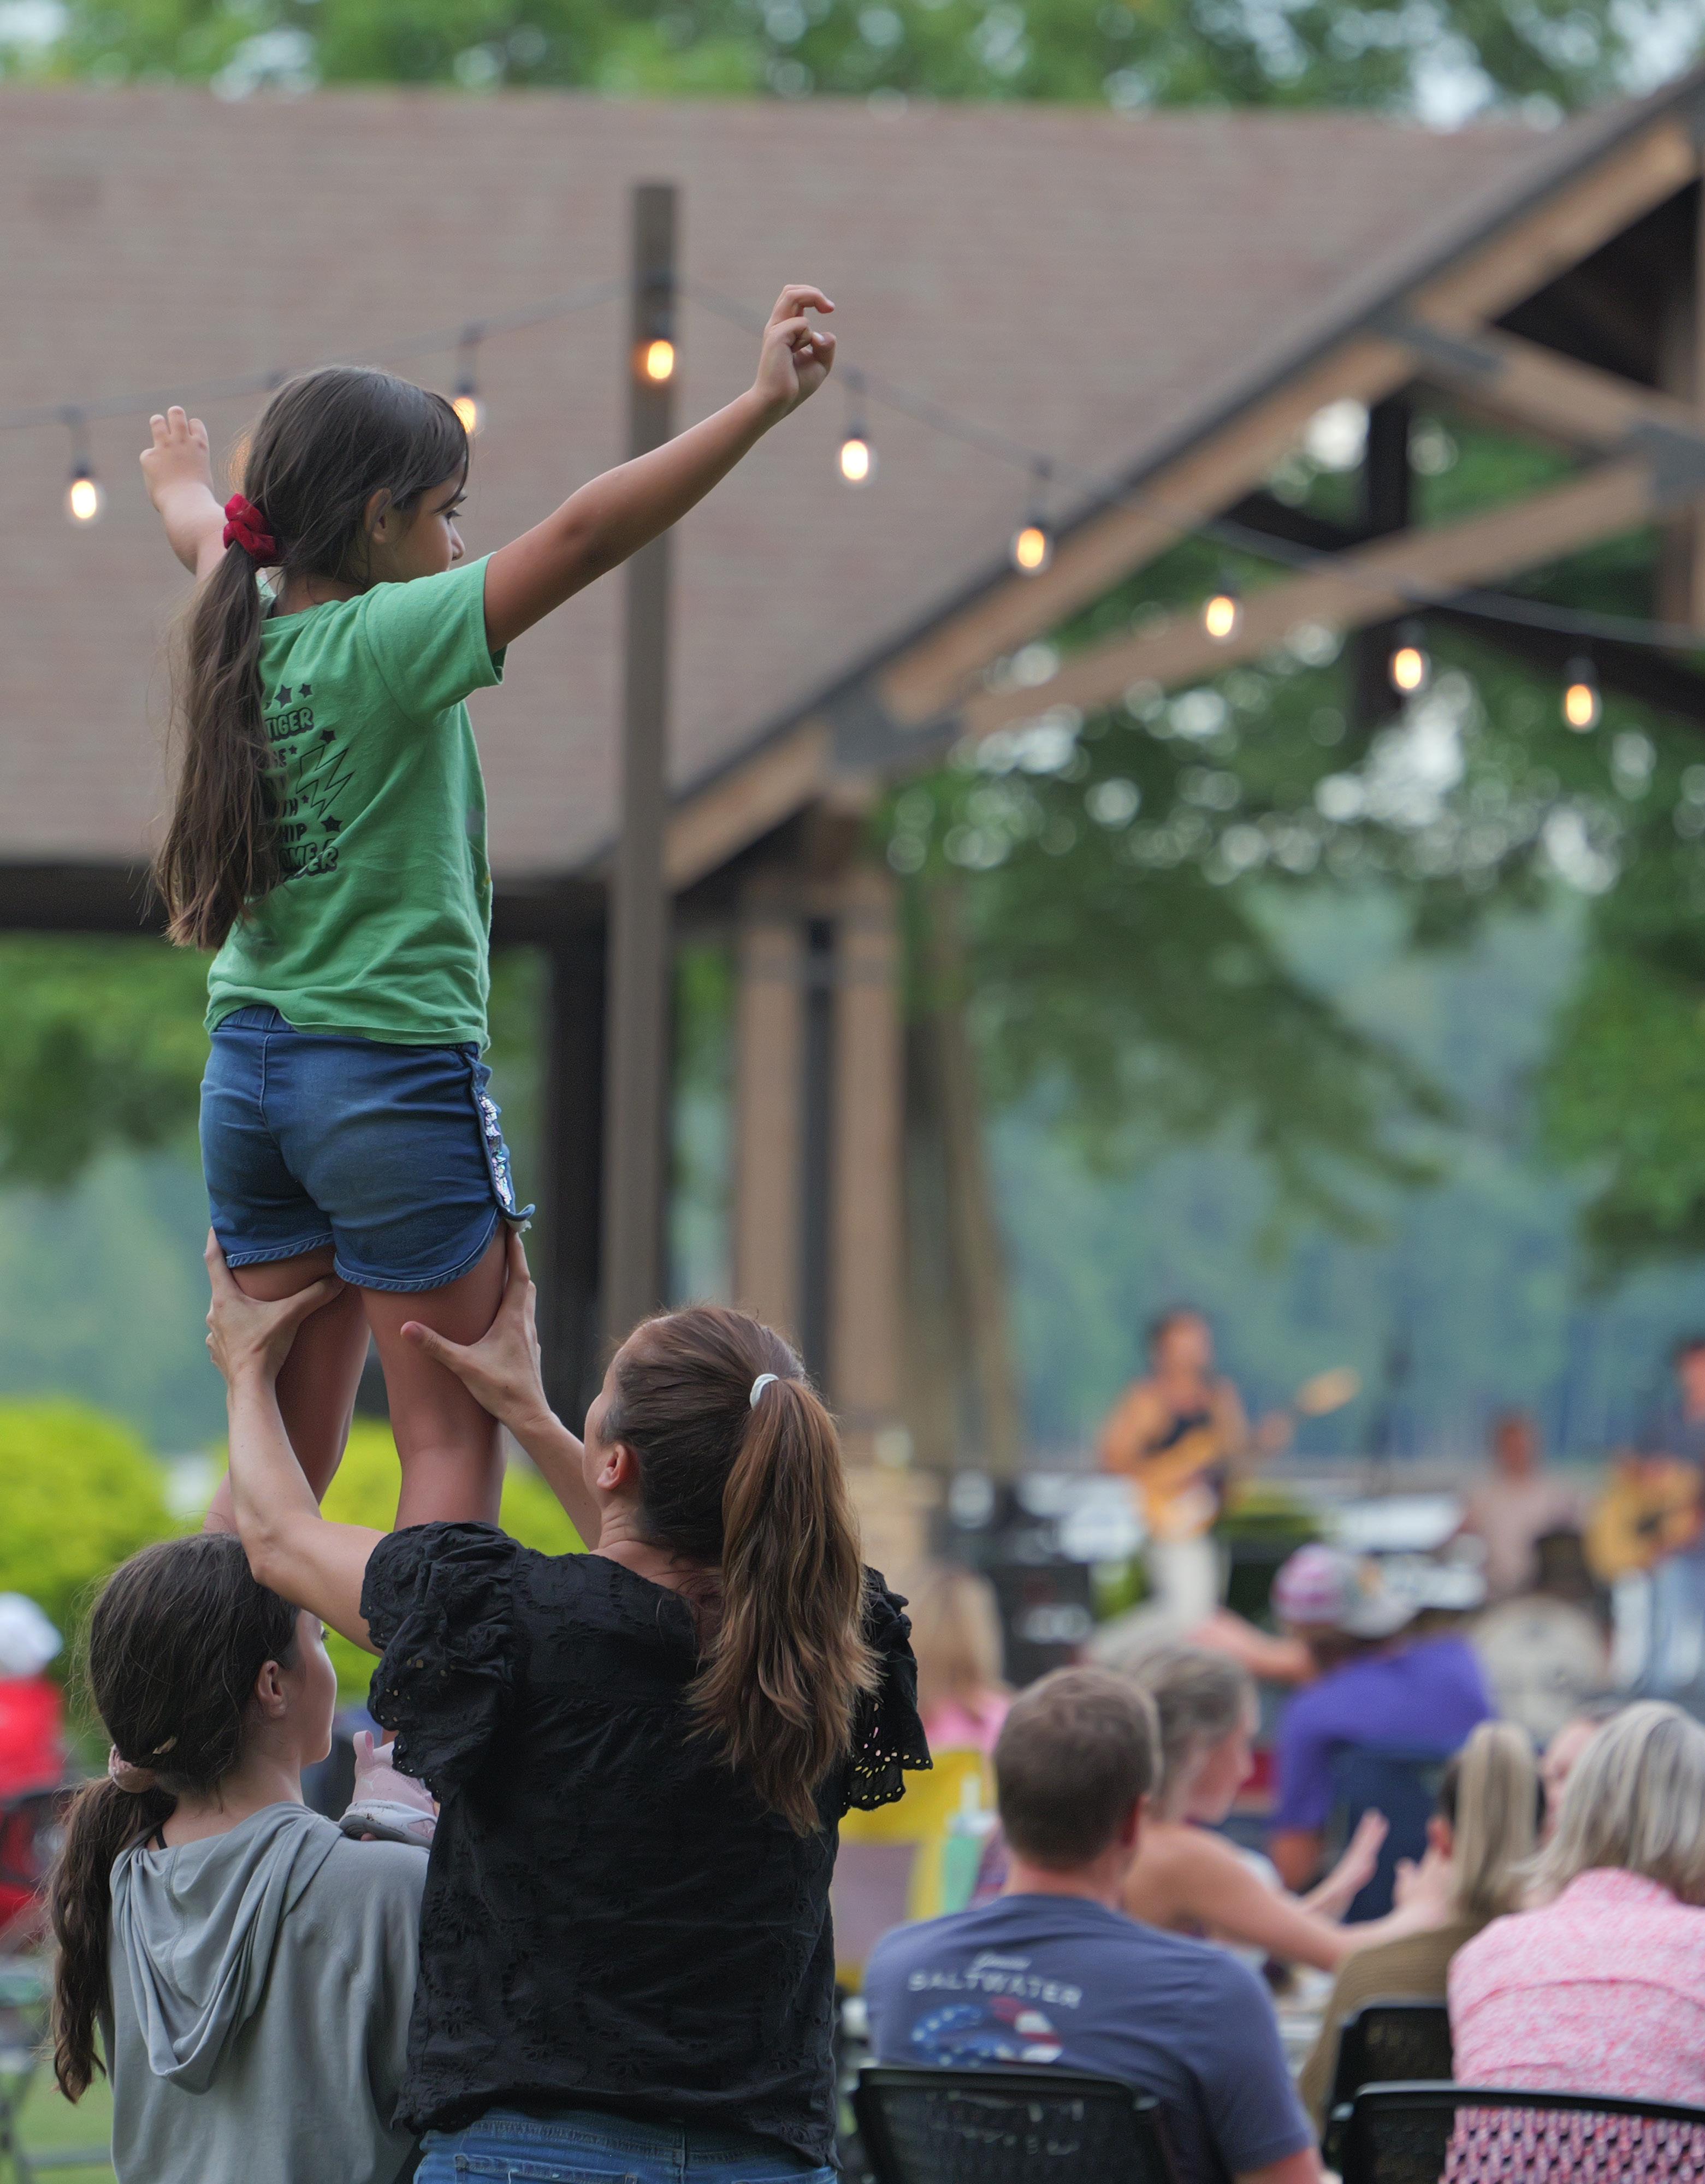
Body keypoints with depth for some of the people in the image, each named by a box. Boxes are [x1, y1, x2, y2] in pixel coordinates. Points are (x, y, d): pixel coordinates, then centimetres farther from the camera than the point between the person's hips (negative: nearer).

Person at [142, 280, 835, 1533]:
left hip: (248, 1075, 8)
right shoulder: (390, 641, -16)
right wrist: (763, 407, -28)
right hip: (398, 1070, -8)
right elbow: (584, 536, -25)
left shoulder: (247, 632, 4)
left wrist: (183, 484, 52)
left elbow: (211, 537, 29)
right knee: (454, 1442, -2)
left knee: (284, 1457, 12)